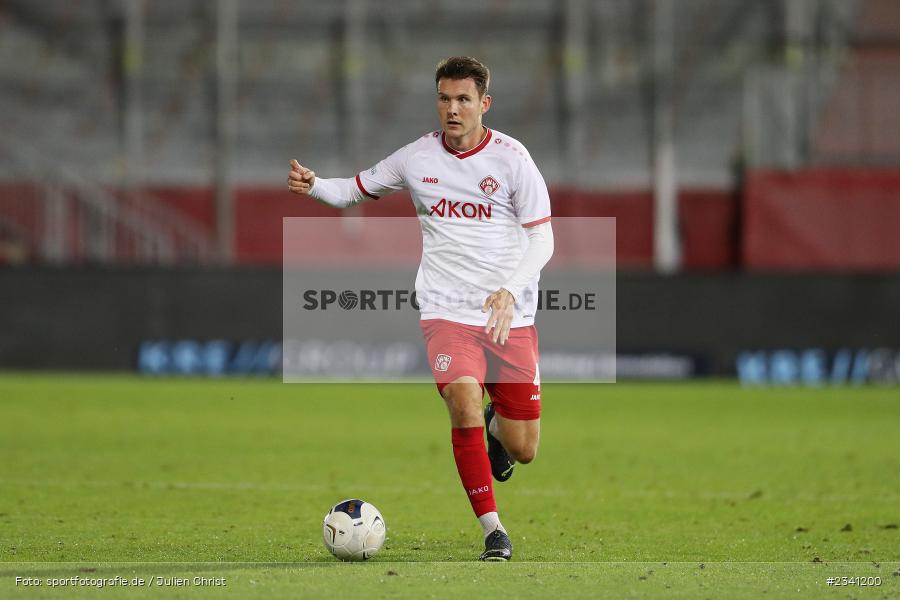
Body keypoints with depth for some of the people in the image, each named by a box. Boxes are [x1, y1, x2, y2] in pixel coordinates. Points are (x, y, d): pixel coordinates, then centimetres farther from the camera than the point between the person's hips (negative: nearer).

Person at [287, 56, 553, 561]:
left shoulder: (510, 158, -4)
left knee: (523, 450, 3)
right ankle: (493, 530, -15)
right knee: (464, 401, -27)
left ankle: (496, 424, 43)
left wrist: (510, 290, -20)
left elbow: (542, 239, -3)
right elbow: (357, 190, 16)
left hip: (510, 316, 0)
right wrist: (313, 186, -5)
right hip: (446, 311, 0)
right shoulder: (417, 158, 2)